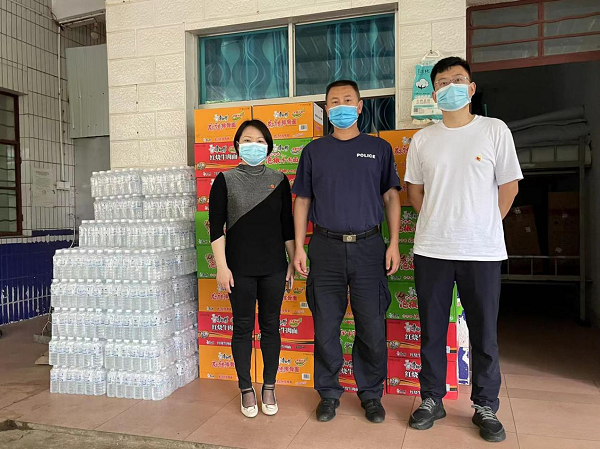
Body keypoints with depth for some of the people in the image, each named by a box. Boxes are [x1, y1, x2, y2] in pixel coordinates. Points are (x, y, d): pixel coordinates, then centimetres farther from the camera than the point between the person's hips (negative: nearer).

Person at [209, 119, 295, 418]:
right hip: (240, 268, -2)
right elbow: (216, 227, -3)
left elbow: (287, 226, 9)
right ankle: (246, 390, 22)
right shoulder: (225, 180, 0)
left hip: (274, 267, 2)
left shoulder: (279, 180, 6)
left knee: (270, 326, 9)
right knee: (242, 327, 7)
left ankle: (269, 388, 24)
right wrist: (221, 267, -9)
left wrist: (293, 262, 6)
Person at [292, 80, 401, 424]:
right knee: (326, 326, 6)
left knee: (372, 327, 4)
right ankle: (329, 393, 22)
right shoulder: (314, 151, 10)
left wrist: (394, 244, -1)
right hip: (326, 247, 1)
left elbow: (391, 197, 8)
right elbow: (302, 201, 10)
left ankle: (371, 394, 22)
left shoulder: (379, 148, 9)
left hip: (368, 246, 0)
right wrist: (299, 247, 2)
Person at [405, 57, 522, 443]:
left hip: (482, 251, -1)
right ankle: (432, 400, 26)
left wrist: (483, 226, 5)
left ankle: (486, 408, 24)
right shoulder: (423, 139, 6)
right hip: (431, 250, 2)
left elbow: (509, 186, 5)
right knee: (432, 331, 10)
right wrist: (440, 223, 8)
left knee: (485, 334, 7)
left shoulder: (495, 131, 1)